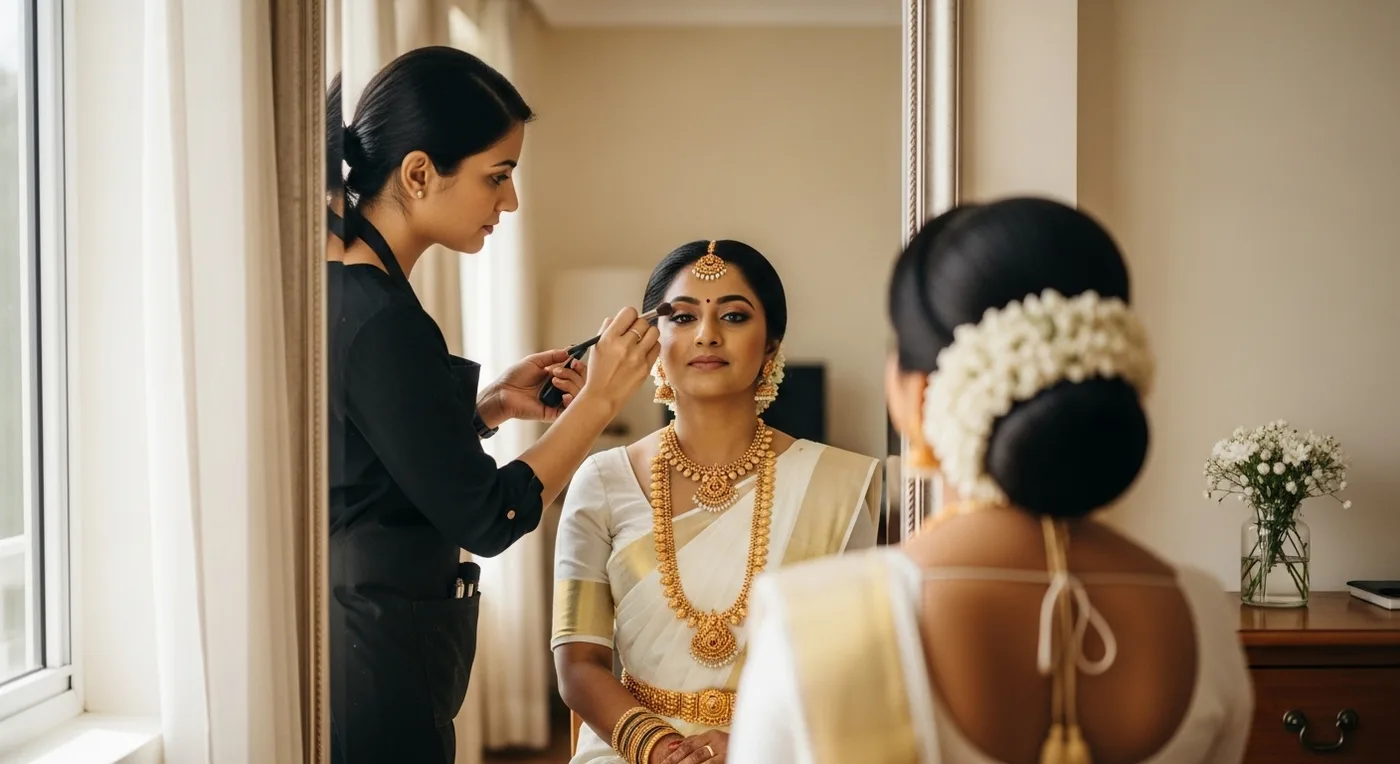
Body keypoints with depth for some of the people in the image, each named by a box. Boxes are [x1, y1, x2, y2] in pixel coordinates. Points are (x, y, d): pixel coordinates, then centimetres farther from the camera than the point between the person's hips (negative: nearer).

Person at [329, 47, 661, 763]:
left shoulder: (334, 289, 5)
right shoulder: (381, 321, -23)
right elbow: (486, 518, -19)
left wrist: (492, 403, 6)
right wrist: (599, 396, -12)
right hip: (374, 669, -10)